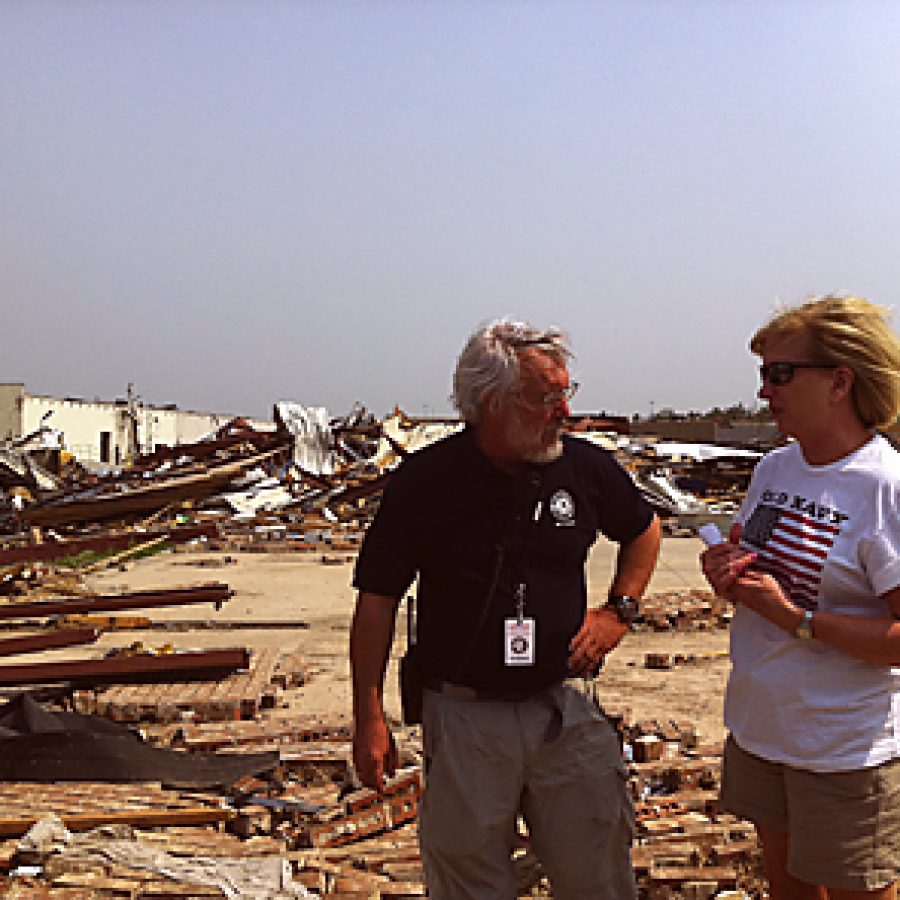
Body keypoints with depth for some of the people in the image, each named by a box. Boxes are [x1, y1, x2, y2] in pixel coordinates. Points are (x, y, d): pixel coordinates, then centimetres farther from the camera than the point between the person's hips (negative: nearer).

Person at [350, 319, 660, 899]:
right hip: (464, 716, -2)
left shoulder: (586, 466, -2)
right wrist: (370, 719, -4)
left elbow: (643, 529, 20)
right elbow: (377, 599, -3)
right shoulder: (426, 479, -9)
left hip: (565, 710, 2)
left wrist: (619, 611, 6)